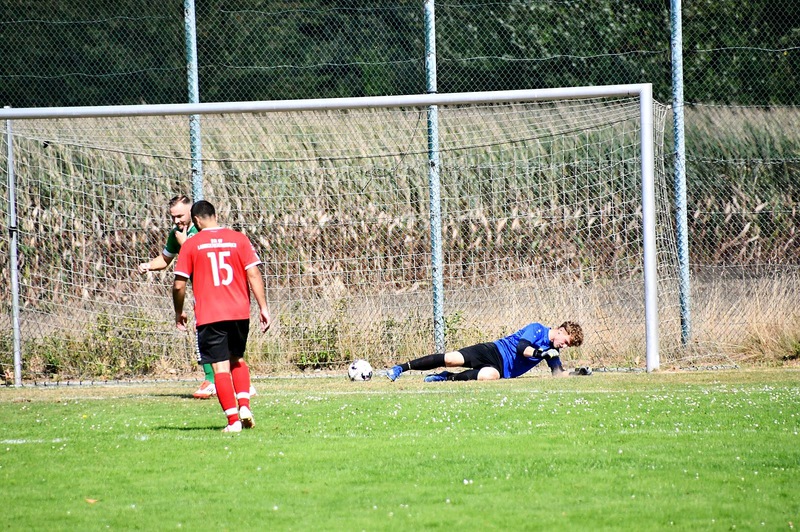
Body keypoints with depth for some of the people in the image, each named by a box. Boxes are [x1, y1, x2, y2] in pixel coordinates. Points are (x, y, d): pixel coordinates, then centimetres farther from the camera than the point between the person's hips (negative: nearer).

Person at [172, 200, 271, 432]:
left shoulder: (191, 245, -1)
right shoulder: (238, 239, 3)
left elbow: (179, 285, -2)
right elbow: (254, 275, -3)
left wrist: (179, 312, 14)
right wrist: (263, 308, 1)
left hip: (209, 316, -3)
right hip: (239, 313, 3)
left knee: (220, 367, 0)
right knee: (238, 359, 22)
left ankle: (233, 420, -6)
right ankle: (244, 406, 5)